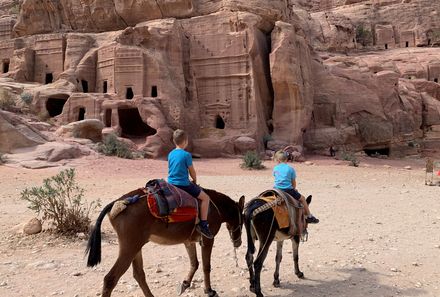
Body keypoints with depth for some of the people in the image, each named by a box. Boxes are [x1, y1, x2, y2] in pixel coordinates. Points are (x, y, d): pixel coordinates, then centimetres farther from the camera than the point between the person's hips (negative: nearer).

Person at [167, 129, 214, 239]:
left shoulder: (170, 154, 9)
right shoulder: (186, 155, -12)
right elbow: (192, 171, -6)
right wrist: (195, 181, 14)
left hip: (171, 183, 8)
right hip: (183, 184, -8)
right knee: (205, 197, 0)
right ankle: (203, 224, -7)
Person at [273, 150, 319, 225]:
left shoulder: (275, 168, 8)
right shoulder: (290, 169, 1)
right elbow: (294, 183, 5)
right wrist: (294, 189, 28)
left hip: (277, 190, 3)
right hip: (288, 190, -2)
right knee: (302, 198, 16)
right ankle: (309, 216, 22)